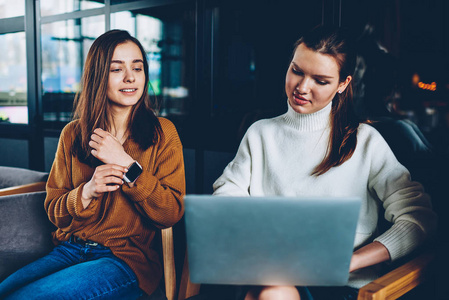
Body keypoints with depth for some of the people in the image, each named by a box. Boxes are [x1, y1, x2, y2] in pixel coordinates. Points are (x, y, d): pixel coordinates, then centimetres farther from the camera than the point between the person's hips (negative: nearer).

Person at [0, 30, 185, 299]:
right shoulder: (72, 134, 8)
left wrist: (127, 164, -18)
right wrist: (86, 192, -13)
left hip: (127, 260, -3)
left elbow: (172, 213, -9)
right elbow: (54, 211, 8)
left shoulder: (162, 132, -1)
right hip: (68, 251, 4)